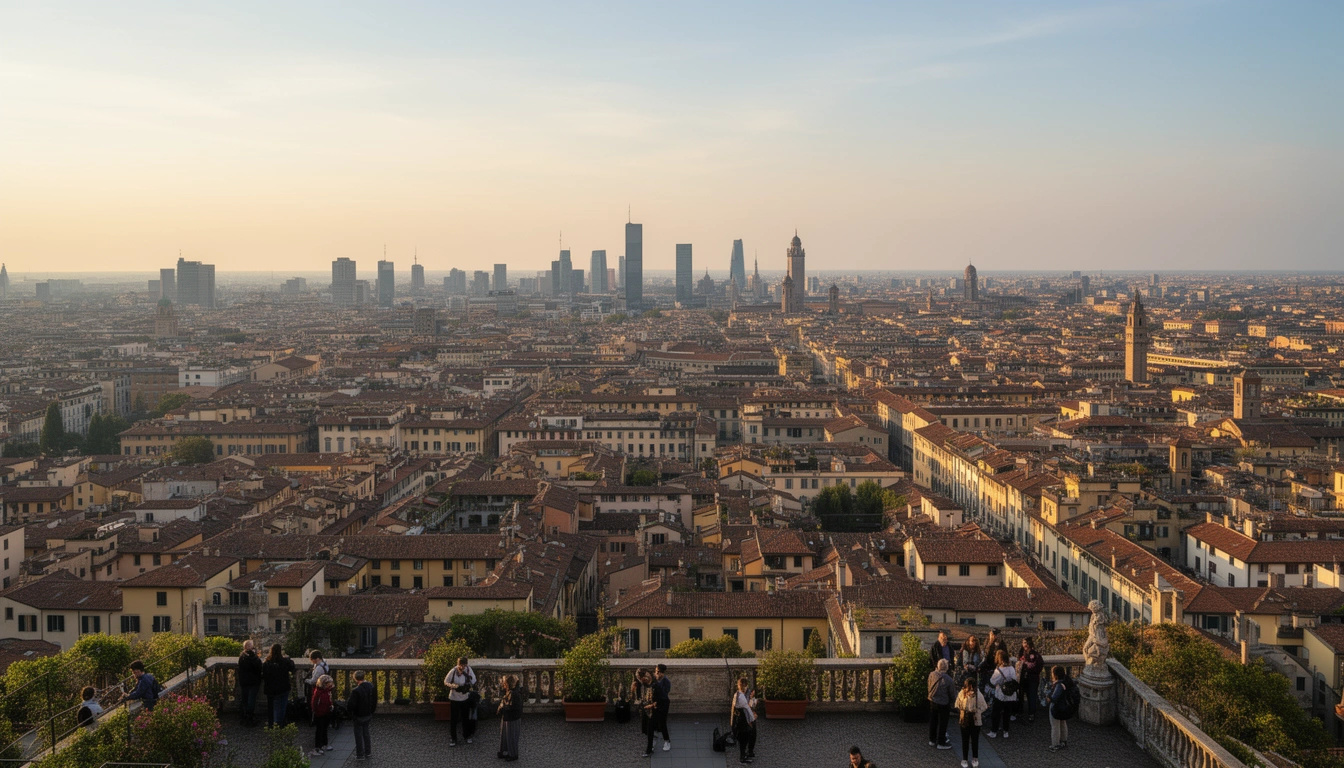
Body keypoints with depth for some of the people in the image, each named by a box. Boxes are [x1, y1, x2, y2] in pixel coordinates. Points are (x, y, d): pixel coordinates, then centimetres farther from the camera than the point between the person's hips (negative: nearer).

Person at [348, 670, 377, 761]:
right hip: (368, 715, 6)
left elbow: (351, 705, -24)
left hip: (358, 716, -6)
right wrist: (371, 711, 17)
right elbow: (375, 701, 5)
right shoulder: (371, 687, -7)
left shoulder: (356, 691, -29)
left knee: (358, 735, 10)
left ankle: (360, 755, 19)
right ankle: (368, 752, 30)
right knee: (366, 733, 22)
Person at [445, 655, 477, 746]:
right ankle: (453, 739, 17)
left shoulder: (468, 670, -14)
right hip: (454, 698, -2)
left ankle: (467, 735, 35)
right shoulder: (453, 672, -19)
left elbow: (474, 682, -6)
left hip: (465, 698, 2)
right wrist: (453, 686, -26)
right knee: (453, 719, 3)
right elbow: (445, 683, -9)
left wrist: (469, 685, -26)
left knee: (466, 718, 16)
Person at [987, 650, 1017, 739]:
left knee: (996, 713, 13)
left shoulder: (998, 670, -22)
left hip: (1000, 697, -4)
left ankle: (993, 732, 20)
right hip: (1011, 697, 4)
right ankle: (1005, 731, 26)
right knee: (1007, 713, 19)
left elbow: (992, 683, -16)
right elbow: (1016, 681, 3)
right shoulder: (1012, 669, -6)